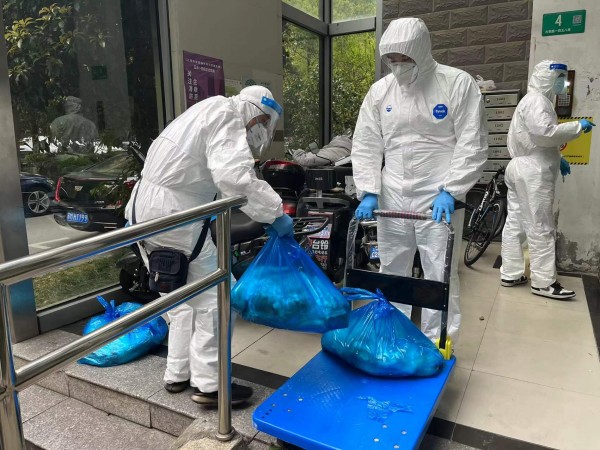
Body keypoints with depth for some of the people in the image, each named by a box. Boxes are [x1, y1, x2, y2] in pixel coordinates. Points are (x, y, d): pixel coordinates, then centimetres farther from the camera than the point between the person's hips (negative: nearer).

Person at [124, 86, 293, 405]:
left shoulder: (209, 112, 22)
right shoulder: (226, 115, -10)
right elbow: (234, 176, -26)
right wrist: (274, 213, -20)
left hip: (147, 208, 10)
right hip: (172, 214, -10)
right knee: (216, 295, -2)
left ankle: (177, 374, 28)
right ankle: (208, 384, 7)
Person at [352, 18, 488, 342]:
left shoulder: (458, 84, -4)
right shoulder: (379, 90, 5)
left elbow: (472, 145, -5)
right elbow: (365, 146, 5)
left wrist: (450, 191, -14)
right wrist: (368, 192, -5)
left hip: (438, 199, -3)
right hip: (392, 199, 4)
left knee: (440, 276, 2)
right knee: (392, 272, 13)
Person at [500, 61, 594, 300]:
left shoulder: (534, 100, 24)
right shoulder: (537, 100, -10)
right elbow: (545, 132, -24)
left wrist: (557, 159, 19)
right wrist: (577, 126, -13)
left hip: (522, 168, 11)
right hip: (533, 171, -11)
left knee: (515, 223, 9)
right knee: (541, 228, -6)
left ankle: (510, 274, 15)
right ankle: (543, 282, 0)